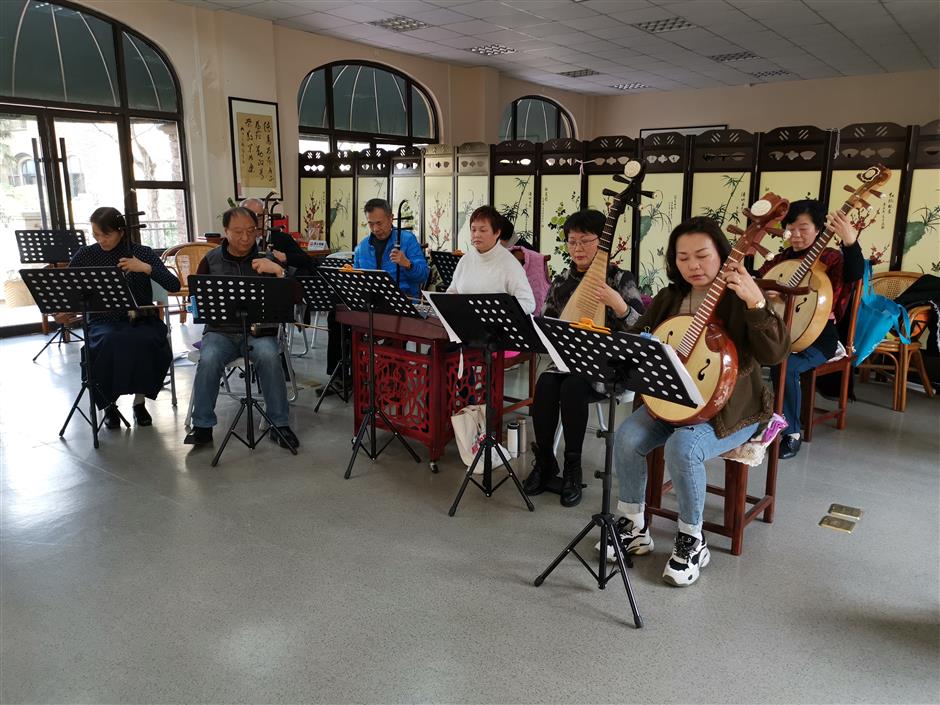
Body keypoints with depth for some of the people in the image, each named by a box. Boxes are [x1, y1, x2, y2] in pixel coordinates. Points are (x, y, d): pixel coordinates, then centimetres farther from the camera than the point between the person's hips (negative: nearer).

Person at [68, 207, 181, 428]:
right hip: (103, 321, 1)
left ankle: (139, 401, -10)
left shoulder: (142, 252, 1)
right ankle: (109, 404, -10)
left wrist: (147, 268, -19)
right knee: (109, 342, -34)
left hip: (140, 320, -1)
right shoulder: (84, 256, 4)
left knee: (143, 342, -35)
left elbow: (174, 285, -7)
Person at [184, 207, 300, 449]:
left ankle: (279, 424, -17)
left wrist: (279, 270, -21)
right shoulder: (211, 260, 9)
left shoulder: (267, 258, 5)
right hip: (221, 330, 1)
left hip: (259, 330, -1)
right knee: (208, 359, -30)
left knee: (269, 357, -32)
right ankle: (202, 426, -10)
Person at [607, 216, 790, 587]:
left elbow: (775, 353, -22)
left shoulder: (739, 299, -10)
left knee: (683, 447, -32)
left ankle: (692, 540, -7)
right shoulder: (669, 298, 7)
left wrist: (757, 303, -36)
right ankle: (633, 526, 3)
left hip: (730, 409, -5)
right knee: (626, 437, -19)